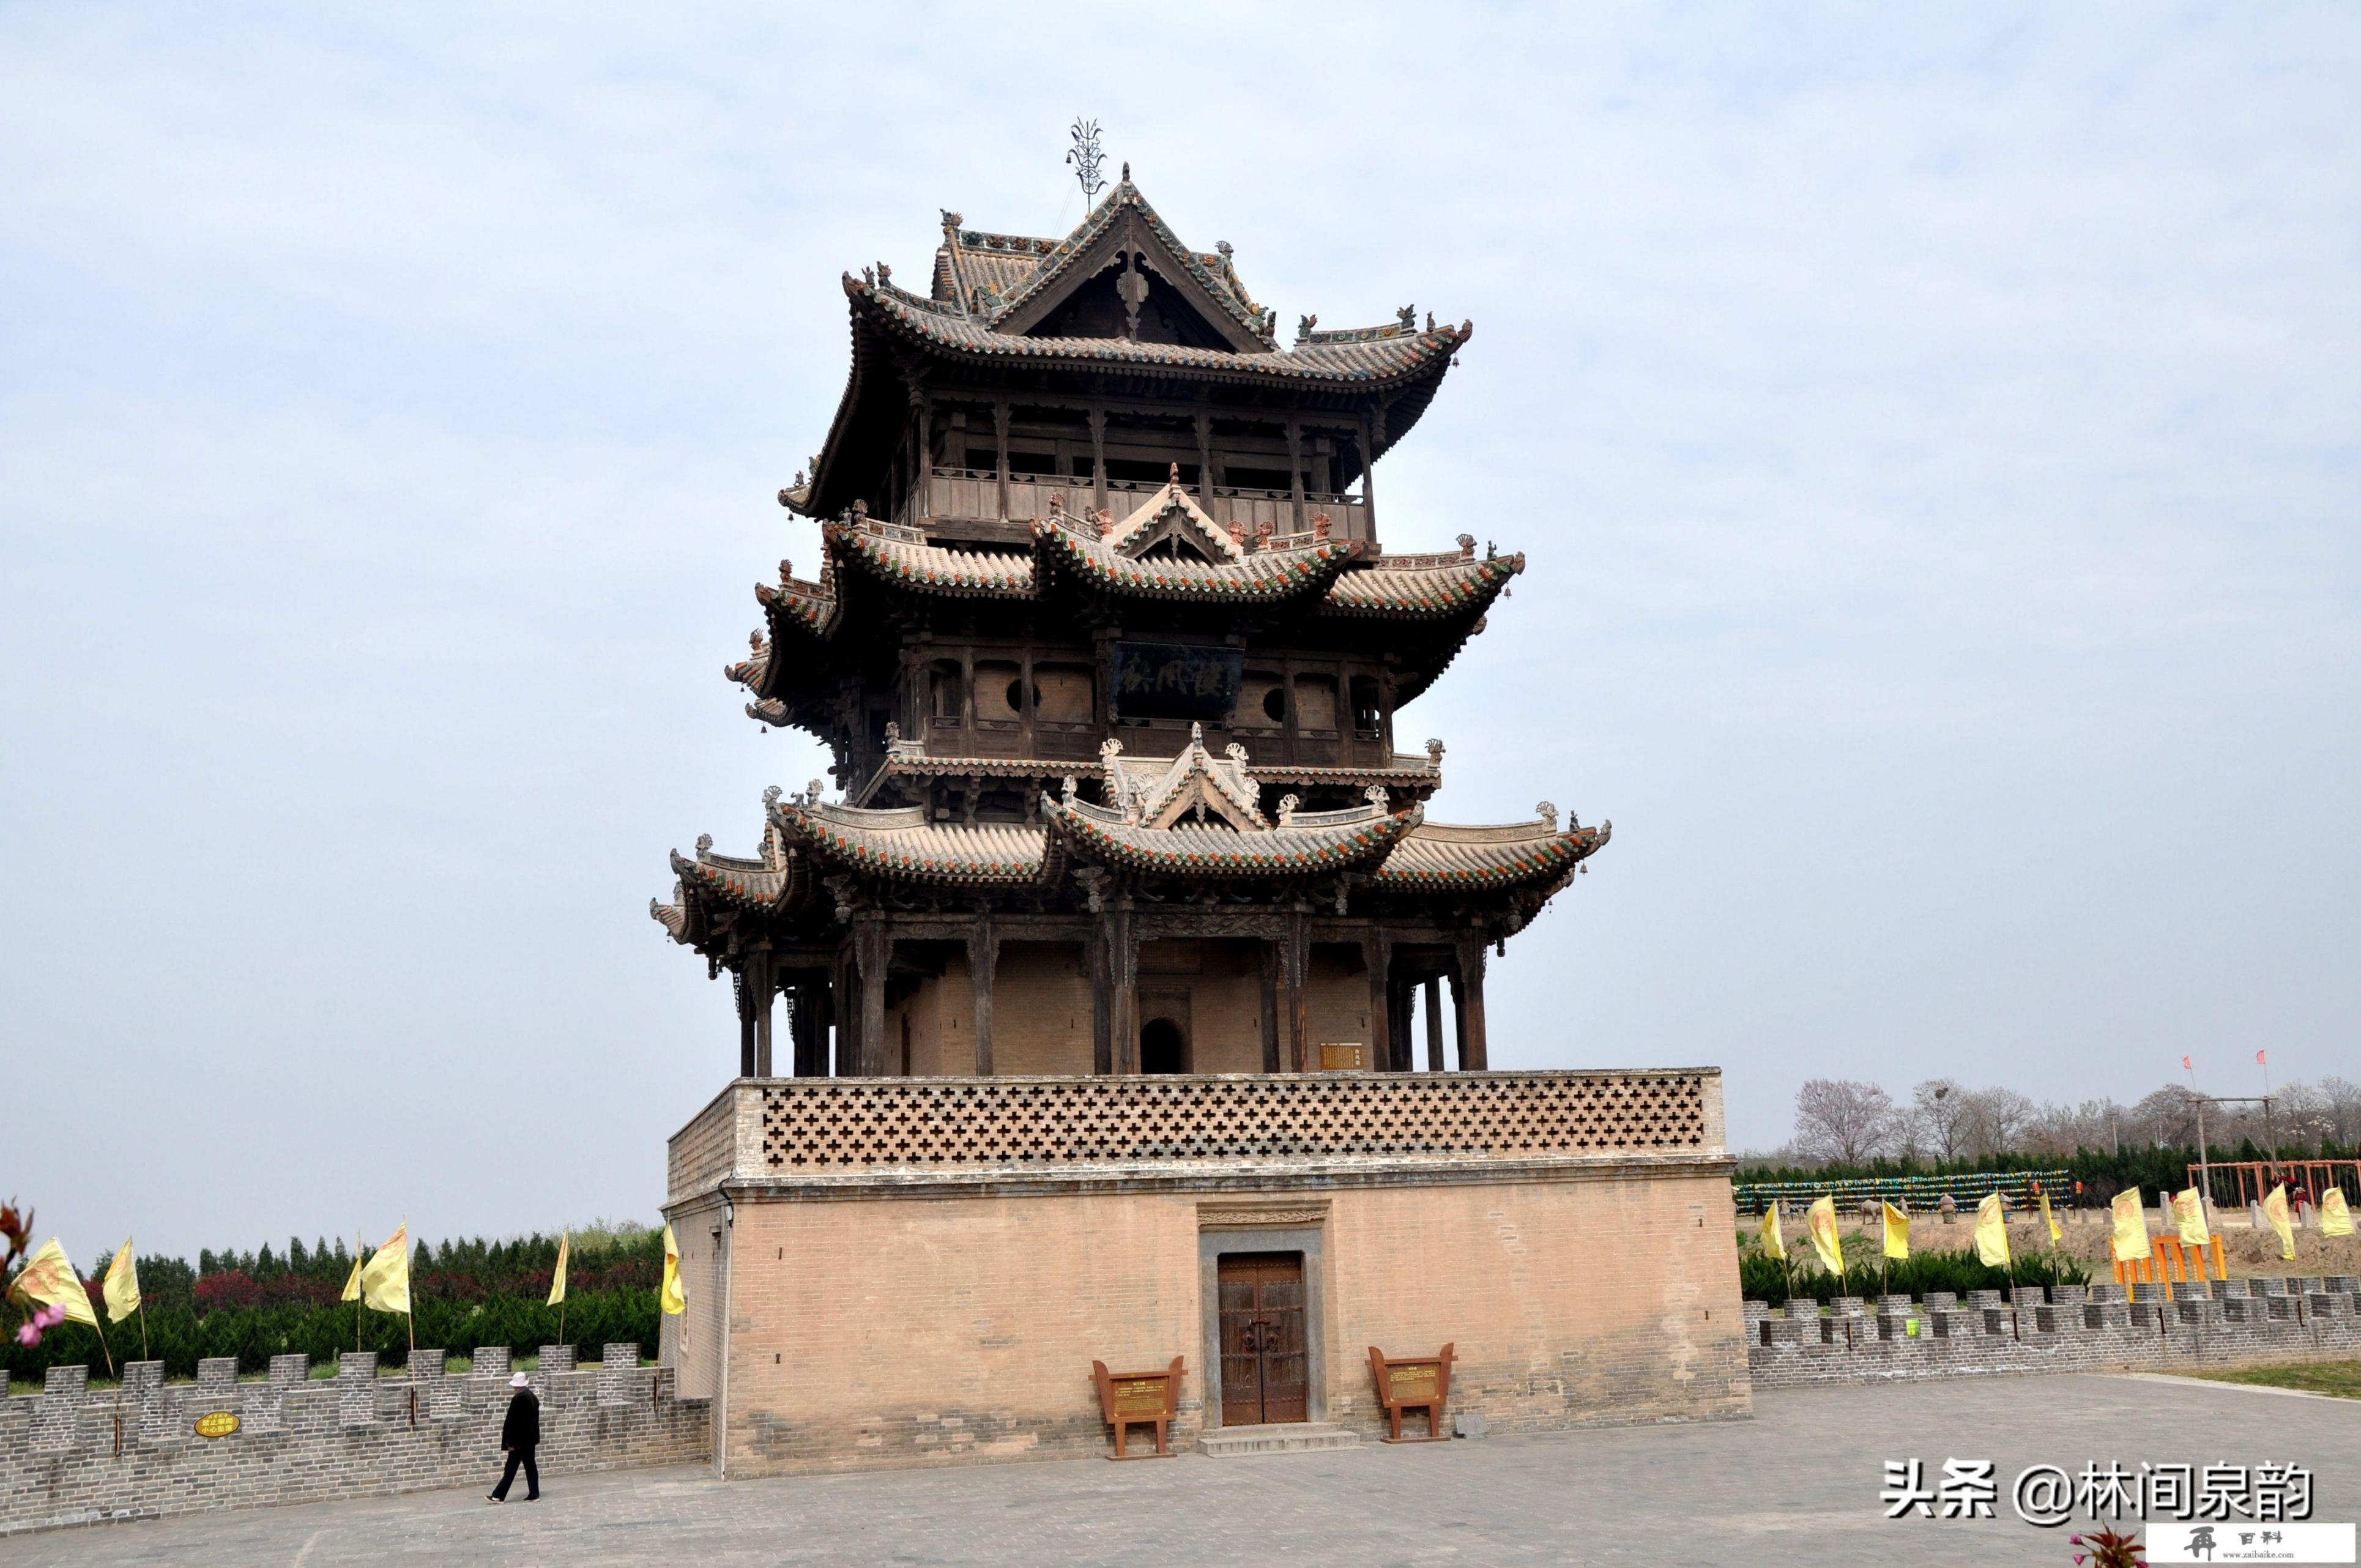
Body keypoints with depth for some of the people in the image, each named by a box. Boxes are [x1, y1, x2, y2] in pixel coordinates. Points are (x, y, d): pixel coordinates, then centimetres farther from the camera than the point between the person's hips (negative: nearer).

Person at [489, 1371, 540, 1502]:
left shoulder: (518, 1399, -18)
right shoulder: (533, 1398, 8)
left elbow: (512, 1421, -17)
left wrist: (510, 1442, -14)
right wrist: (536, 1438, 20)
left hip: (520, 1440, -8)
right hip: (530, 1439, 8)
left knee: (511, 1467, -3)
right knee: (530, 1466, 10)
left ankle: (499, 1496, 2)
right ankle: (534, 1494, 10)